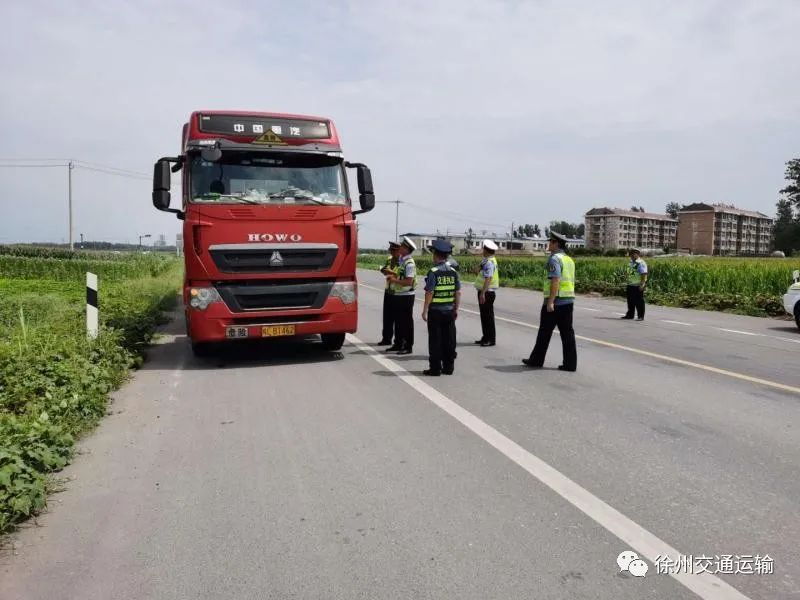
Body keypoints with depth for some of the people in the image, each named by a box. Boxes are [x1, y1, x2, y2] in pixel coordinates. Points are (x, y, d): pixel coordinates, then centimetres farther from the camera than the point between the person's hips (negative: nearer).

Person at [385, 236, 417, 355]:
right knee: (399, 320, 16)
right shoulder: (401, 260, 11)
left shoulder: (409, 263, -18)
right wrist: (394, 276, 3)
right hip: (399, 294, 9)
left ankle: (408, 346, 8)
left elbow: (409, 281, -24)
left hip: (406, 295, -9)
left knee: (407, 321, 0)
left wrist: (395, 280, -17)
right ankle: (398, 344, 26)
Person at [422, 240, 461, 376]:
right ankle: (448, 367, 18)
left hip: (435, 311, -5)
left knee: (435, 340, 3)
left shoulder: (433, 272, -12)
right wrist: (456, 309, 13)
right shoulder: (453, 271, 4)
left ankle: (435, 368, 7)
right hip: (449, 311, 5)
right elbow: (458, 292, 5)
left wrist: (425, 310, -9)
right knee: (449, 340, 11)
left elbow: (429, 293, -15)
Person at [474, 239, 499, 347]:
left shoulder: (488, 262, -18)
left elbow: (488, 278, -25)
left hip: (487, 292, -10)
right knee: (484, 315, 15)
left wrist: (483, 293, -27)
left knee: (488, 316, -4)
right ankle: (486, 338, 24)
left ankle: (491, 339, 3)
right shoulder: (491, 260, 14)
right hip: (486, 292, 10)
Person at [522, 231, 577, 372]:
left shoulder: (554, 259, -12)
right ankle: (570, 363, 5)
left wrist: (550, 302, -23)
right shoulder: (569, 260, 15)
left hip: (555, 301, -8)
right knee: (567, 332, 6)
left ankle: (536, 360, 14)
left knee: (545, 332, 4)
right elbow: (571, 282, 18)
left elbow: (555, 281, -21)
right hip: (569, 301, 8)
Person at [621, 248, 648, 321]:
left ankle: (641, 316, 4)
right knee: (630, 301, 13)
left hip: (638, 286, -8)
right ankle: (630, 315, 22)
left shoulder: (641, 263, -12)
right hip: (630, 285, 8)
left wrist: (642, 285, -23)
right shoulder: (630, 263, 15)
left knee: (639, 302, -2)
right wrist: (627, 284, 21)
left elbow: (644, 275, -17)